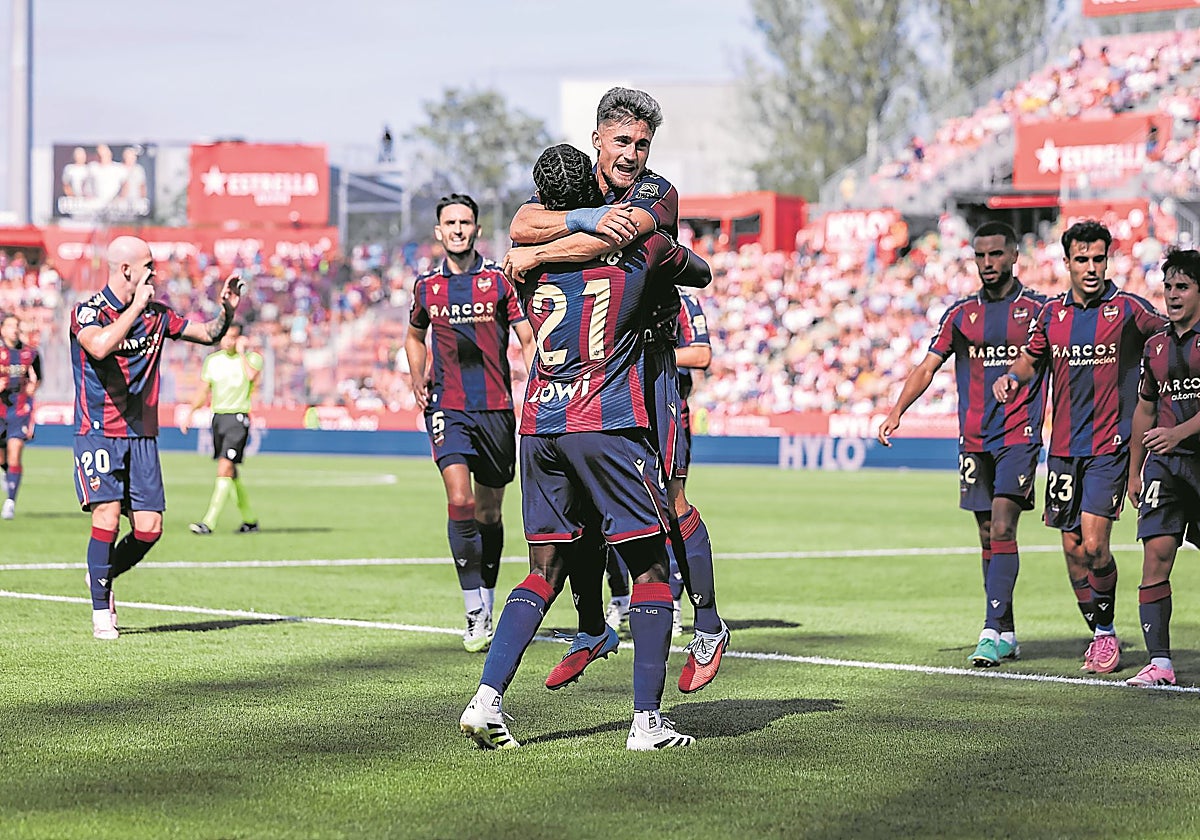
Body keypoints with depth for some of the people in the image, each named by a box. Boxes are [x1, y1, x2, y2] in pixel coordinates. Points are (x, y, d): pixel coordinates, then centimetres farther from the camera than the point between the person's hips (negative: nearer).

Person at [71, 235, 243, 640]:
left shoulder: (156, 314, 9)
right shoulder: (88, 311, -9)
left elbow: (208, 334, 20)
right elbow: (100, 347, -30)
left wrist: (226, 310, 0)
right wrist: (136, 307, -24)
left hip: (142, 436, 5)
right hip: (98, 434, -5)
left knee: (149, 528, -3)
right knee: (107, 516, -17)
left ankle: (104, 575, 25)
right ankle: (101, 612, -4)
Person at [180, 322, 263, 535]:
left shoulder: (252, 357, -3)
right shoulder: (212, 360, 11)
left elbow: (252, 375, -26)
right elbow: (204, 391, 19)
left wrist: (241, 351, -15)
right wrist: (190, 412, 7)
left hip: (238, 418, -6)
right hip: (218, 417, 6)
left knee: (225, 468, -16)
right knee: (231, 473, 11)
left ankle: (209, 522, -21)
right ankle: (250, 521, 24)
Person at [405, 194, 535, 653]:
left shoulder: (499, 279, 1)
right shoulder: (426, 286, 8)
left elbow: (529, 340, 1)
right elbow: (415, 336, 26)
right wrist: (418, 378, 9)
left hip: (496, 407, 0)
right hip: (448, 408, 0)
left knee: (489, 512, 8)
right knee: (460, 502, -18)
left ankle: (486, 608, 24)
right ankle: (475, 615, -13)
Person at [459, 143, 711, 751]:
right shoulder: (638, 244, 0)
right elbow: (702, 273, 19)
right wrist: (673, 256, 37)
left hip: (539, 426, 4)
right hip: (608, 426, -4)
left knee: (545, 571, 12)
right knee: (650, 569, 3)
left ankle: (486, 699, 0)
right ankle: (647, 720, -3)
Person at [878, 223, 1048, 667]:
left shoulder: (1038, 309, 1)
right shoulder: (961, 313, 9)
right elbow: (928, 366, 7)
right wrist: (897, 411, -6)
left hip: (1020, 434, -4)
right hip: (974, 438, 4)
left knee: (1002, 529, -15)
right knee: (988, 535, 7)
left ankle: (992, 632, -17)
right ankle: (1006, 634, 15)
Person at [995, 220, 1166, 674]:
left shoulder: (1128, 309, -5)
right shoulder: (1051, 313, 7)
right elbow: (1029, 360, 22)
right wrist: (1011, 377, -1)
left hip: (1110, 447, -4)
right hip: (1064, 446, 4)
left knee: (1094, 545, -14)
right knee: (1073, 548, 6)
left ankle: (1107, 630, 6)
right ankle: (1098, 635, 21)